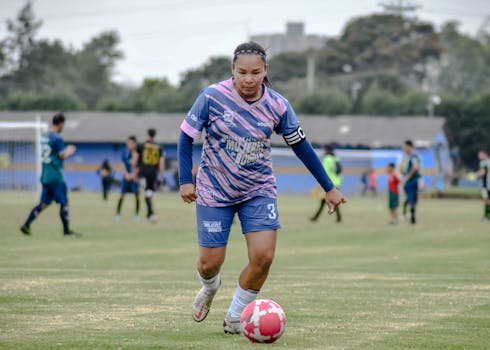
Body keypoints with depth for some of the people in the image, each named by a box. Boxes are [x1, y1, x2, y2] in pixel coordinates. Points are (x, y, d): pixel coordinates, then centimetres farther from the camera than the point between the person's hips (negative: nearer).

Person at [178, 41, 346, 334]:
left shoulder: (277, 106, -10)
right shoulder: (213, 96, -16)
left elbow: (301, 146, 2)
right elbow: (187, 135, -5)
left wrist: (329, 188, 5)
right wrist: (186, 180, -12)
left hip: (259, 190, 1)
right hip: (214, 190, -1)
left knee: (263, 257, -15)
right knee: (210, 263, 1)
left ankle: (235, 316, 9)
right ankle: (210, 287, 41)